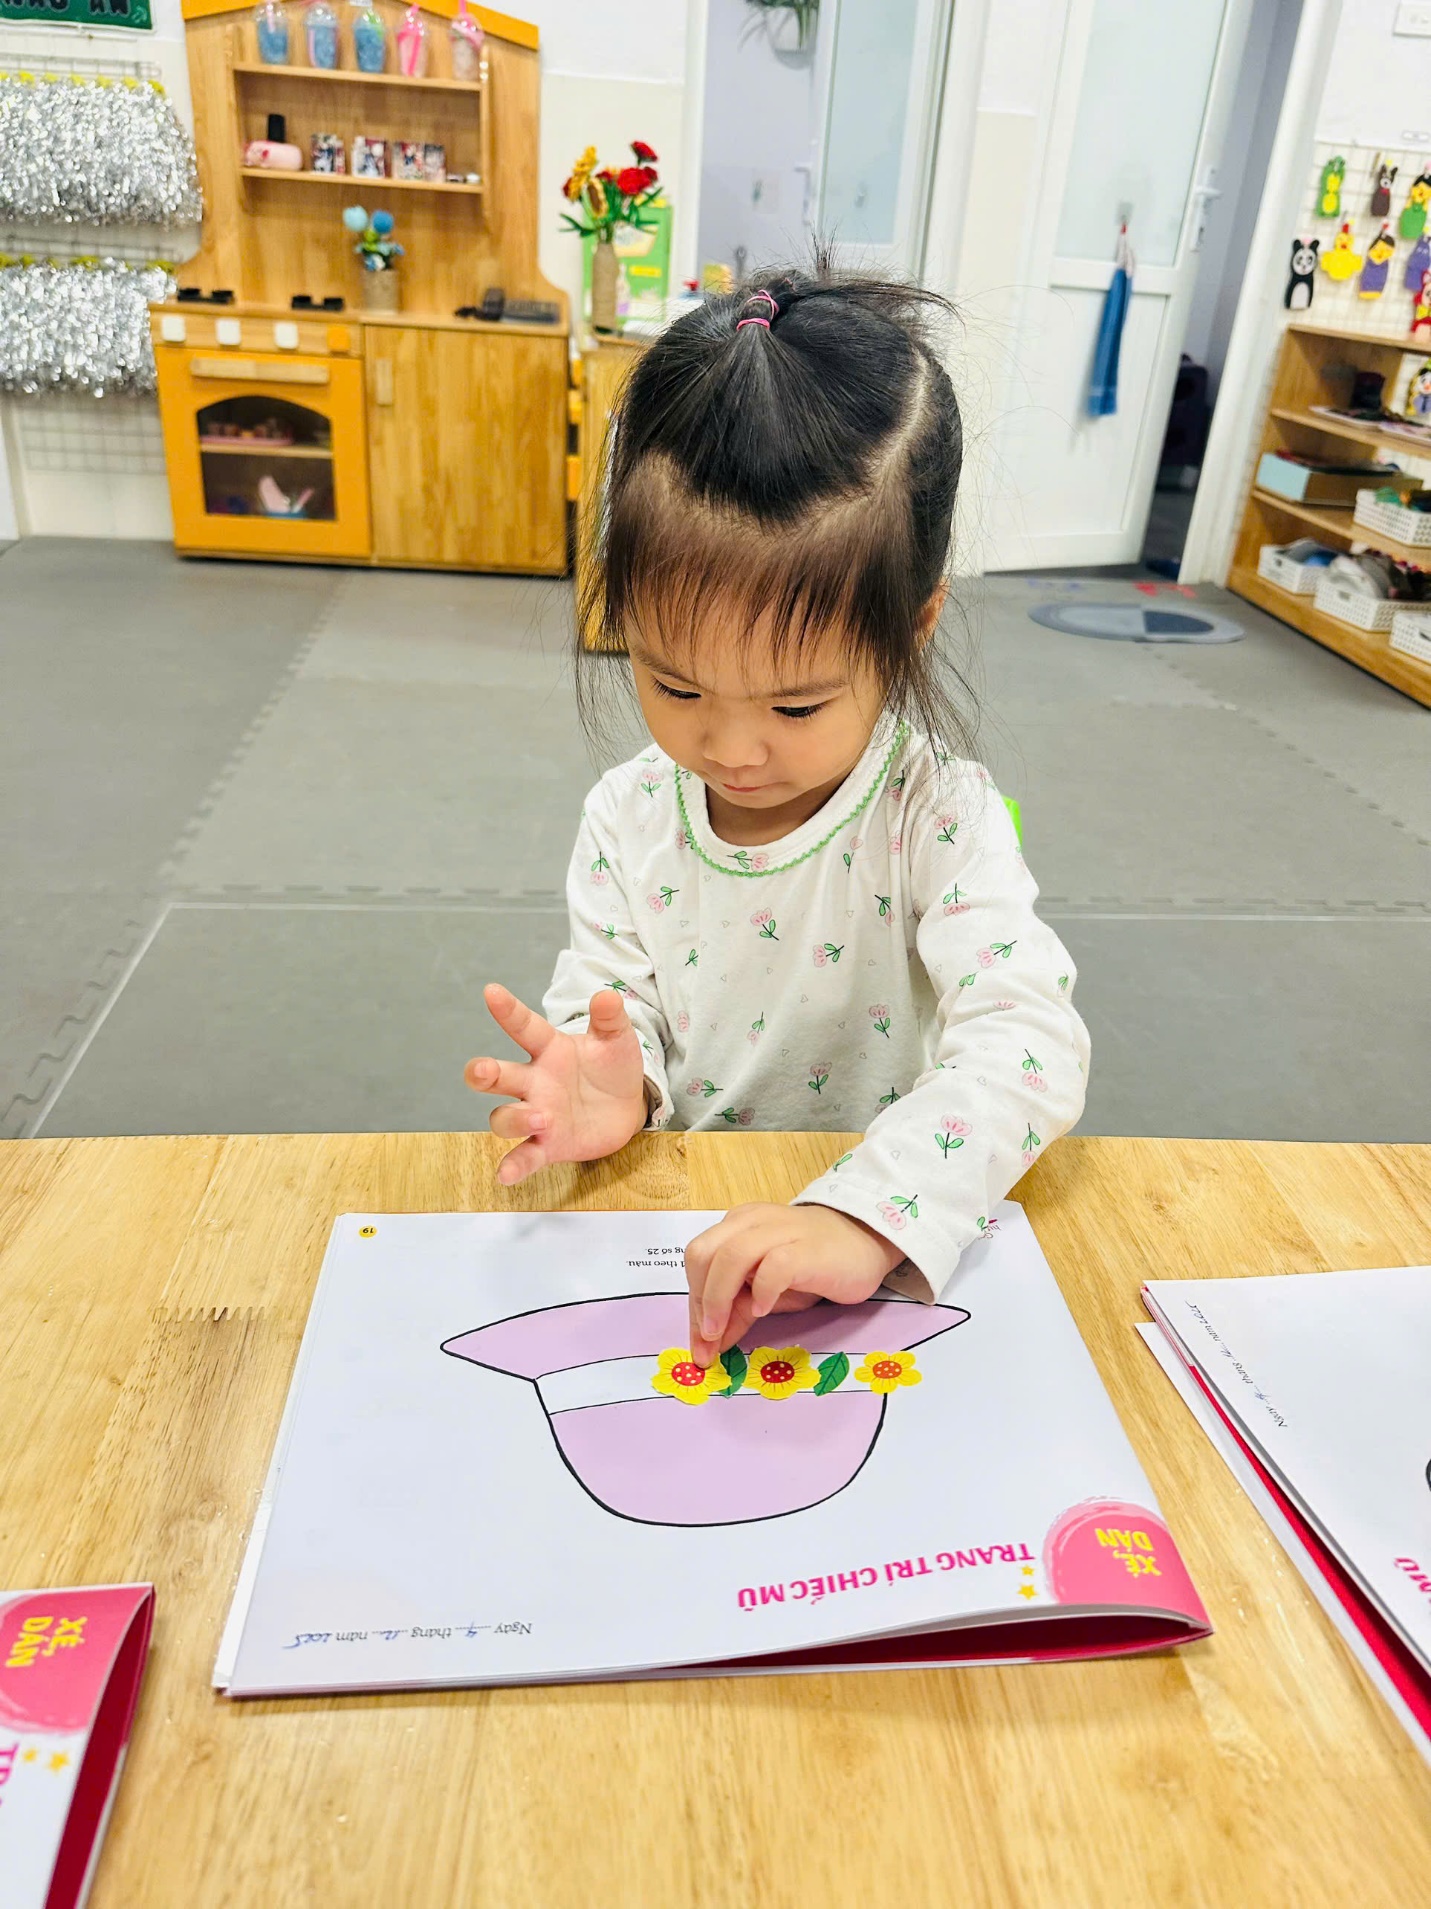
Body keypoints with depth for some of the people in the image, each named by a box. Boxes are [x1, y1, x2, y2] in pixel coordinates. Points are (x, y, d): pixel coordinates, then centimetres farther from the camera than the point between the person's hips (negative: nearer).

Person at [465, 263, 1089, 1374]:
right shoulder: (628, 819, -4)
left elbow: (1032, 1041, -25)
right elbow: (609, 998, 2)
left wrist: (866, 1218, -40)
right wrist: (608, 1090, -22)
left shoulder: (937, 819, -15)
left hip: (890, 1249, -3)